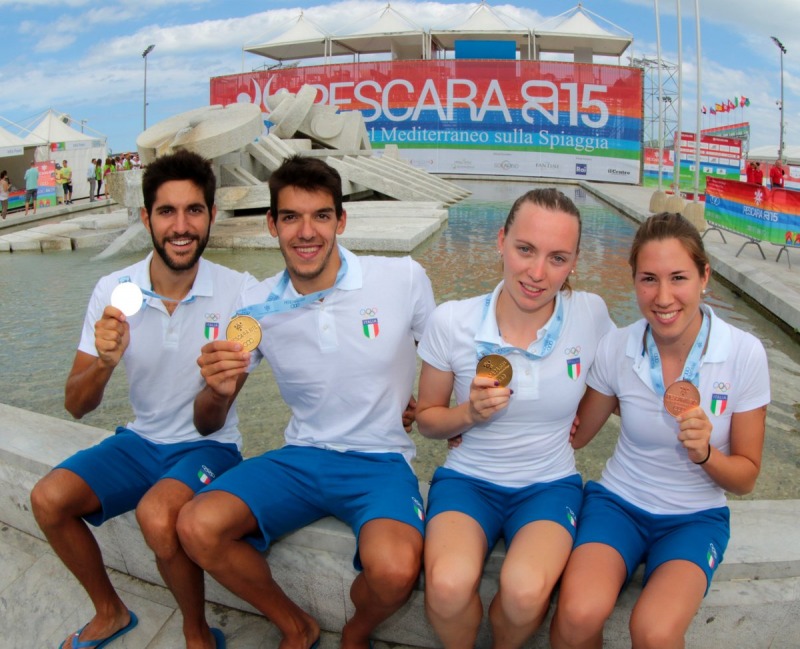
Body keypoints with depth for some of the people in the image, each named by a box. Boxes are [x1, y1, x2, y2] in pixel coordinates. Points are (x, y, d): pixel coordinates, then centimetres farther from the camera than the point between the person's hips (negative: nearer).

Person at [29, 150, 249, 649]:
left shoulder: (238, 291, -16)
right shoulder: (114, 290, -7)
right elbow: (76, 405, -5)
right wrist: (104, 362, -26)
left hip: (210, 445, -4)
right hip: (141, 440, 5)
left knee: (157, 514, -30)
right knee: (49, 499, -13)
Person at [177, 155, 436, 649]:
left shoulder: (404, 279, -8)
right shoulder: (257, 306, 0)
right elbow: (207, 424, 5)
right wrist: (219, 391, -18)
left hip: (382, 460, -3)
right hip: (301, 458, 3)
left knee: (394, 570, -33)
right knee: (197, 527, -20)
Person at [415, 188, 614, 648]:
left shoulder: (591, 314, -7)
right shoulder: (452, 322, -10)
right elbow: (427, 419, 3)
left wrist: (581, 419, -3)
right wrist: (469, 413, -17)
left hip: (550, 485, 1)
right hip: (468, 478, 0)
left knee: (526, 590, -31)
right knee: (447, 585, -31)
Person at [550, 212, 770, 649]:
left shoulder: (744, 354, -12)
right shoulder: (616, 348, -8)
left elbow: (745, 478, -2)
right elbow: (574, 434, 5)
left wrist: (705, 453, -24)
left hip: (696, 516, 0)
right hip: (618, 501, 1)